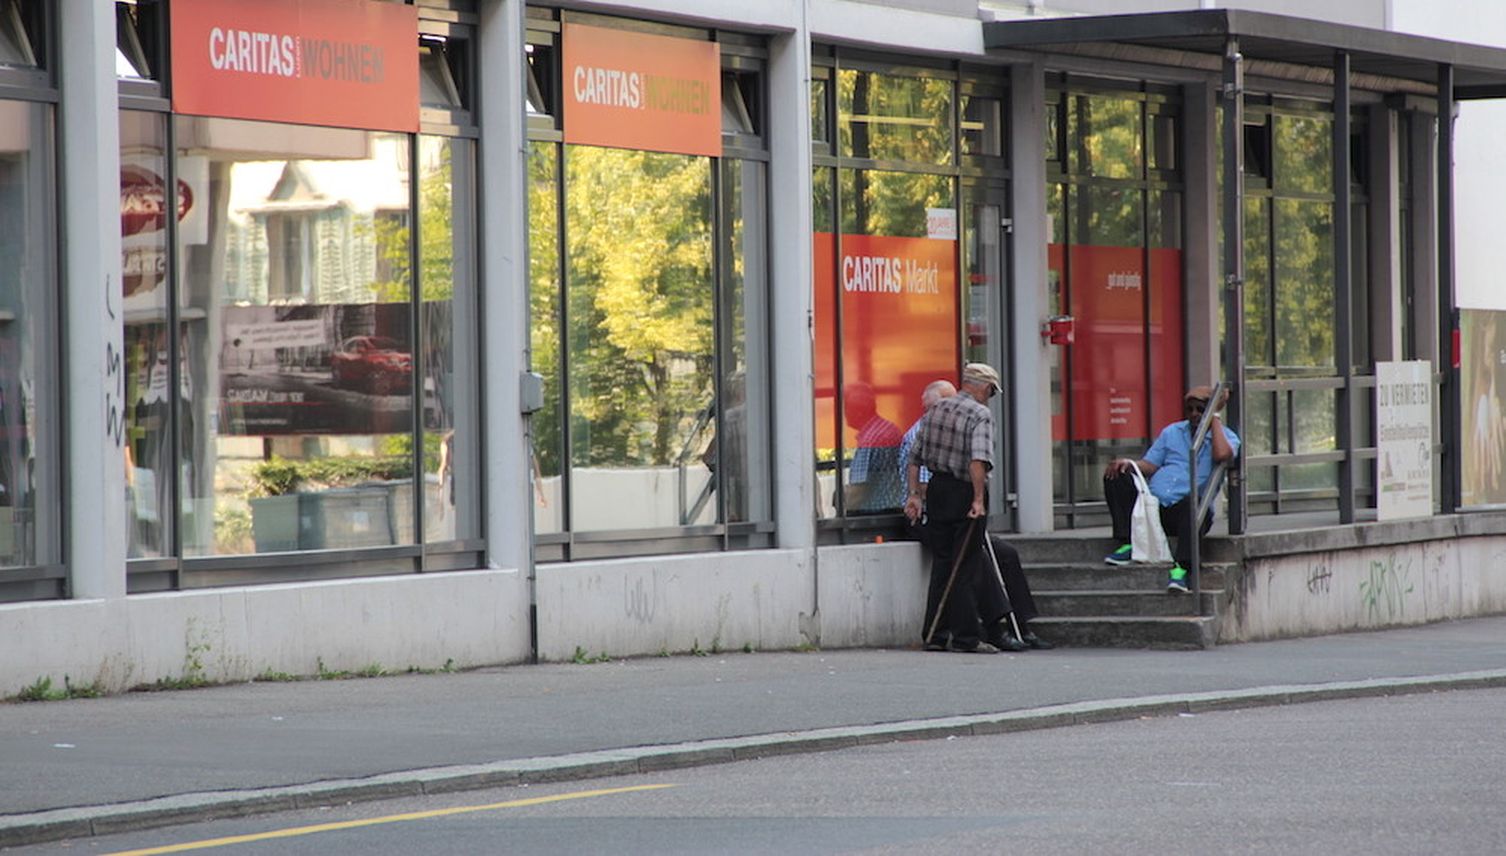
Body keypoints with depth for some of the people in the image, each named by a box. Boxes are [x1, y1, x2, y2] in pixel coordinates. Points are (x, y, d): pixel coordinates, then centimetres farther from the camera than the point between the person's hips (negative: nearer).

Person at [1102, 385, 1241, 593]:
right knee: (1115, 477, -14)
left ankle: (1180, 568, -46)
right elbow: (1150, 466, 15)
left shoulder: (1226, 436, 10)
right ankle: (1127, 544, -17)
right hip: (1153, 503, 5)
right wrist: (1129, 463, -7)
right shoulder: (1172, 432, 23)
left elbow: (1222, 454, -16)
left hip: (1182, 511, -5)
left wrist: (1215, 416, -5)